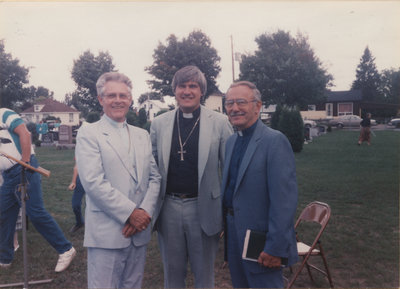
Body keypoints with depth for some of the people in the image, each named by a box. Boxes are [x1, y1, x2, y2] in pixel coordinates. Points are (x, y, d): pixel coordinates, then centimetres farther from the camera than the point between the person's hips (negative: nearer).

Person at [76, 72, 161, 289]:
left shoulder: (142, 135, 13)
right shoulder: (88, 134, -4)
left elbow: (155, 177, 9)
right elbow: (93, 182, -14)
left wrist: (145, 212, -7)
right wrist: (130, 213, -15)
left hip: (139, 230, 5)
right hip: (106, 233, -5)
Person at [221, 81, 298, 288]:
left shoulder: (275, 141, -18)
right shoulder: (230, 142, 8)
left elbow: (284, 199, -22)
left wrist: (276, 247, -22)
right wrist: (225, 226, 11)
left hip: (260, 240, -7)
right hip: (233, 235, 8)